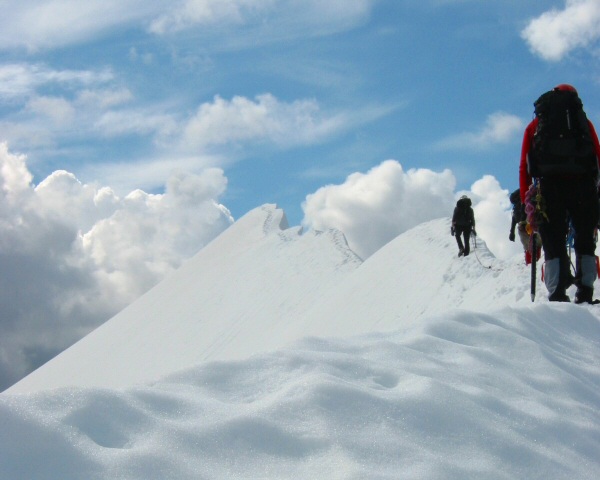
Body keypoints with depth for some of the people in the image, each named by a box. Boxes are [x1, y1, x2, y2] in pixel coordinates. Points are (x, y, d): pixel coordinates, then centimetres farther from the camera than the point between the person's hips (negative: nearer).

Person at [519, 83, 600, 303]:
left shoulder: (535, 125, 20)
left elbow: (524, 167, 12)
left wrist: (525, 199, 10)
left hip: (550, 185, 0)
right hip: (582, 184, 0)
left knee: (554, 241, 1)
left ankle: (558, 293, -12)